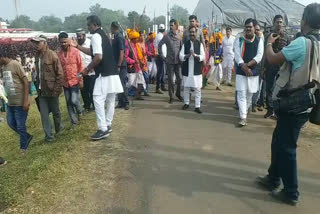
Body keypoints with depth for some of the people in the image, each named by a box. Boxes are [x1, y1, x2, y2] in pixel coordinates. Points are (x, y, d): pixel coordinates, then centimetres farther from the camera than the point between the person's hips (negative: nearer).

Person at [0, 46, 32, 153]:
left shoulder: (15, 64, -13)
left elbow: (26, 82, -16)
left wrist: (26, 100, -20)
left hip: (20, 102, -8)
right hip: (10, 102, 8)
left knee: (20, 125, 3)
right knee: (11, 123, 15)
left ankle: (23, 146, 22)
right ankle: (27, 137, 35)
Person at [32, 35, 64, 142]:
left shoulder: (52, 55, -10)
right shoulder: (38, 56, 10)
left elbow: (60, 73, -13)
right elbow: (38, 73, 15)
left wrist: (57, 89, -15)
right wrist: (37, 87, 11)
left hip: (51, 90, -6)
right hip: (41, 91, 6)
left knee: (55, 111, 10)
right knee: (44, 114, 4)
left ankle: (58, 127, 35)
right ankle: (49, 135, 12)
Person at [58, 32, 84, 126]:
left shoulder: (75, 51, -5)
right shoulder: (58, 54, 3)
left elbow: (80, 65, -4)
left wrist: (81, 79, -8)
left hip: (75, 80, -3)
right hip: (65, 82, 4)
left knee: (74, 101, -10)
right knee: (68, 103, 7)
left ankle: (79, 111, 23)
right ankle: (74, 121, 20)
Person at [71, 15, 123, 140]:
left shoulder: (95, 36, -10)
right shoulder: (103, 35, 20)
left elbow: (98, 57, -21)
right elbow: (92, 52, 28)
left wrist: (88, 69, -10)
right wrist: (77, 46, 26)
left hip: (104, 74, -10)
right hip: (112, 73, 10)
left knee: (98, 100, -9)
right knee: (110, 100, 12)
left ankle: (103, 129, -8)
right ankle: (108, 125, 23)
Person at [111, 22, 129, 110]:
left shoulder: (119, 37, -13)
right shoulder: (116, 37, 14)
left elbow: (121, 52, -20)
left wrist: (119, 66, -22)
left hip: (121, 65, -9)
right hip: (117, 64, 9)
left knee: (122, 84, -4)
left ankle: (126, 103, 5)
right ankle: (121, 102, 20)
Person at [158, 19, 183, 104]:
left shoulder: (179, 36, 4)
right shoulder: (167, 36, -3)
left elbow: (181, 47, 14)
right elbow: (159, 46, 1)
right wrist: (163, 56, -2)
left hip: (178, 61, 2)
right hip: (170, 61, -2)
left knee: (179, 78, 3)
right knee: (170, 79, 2)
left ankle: (178, 93, 23)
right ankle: (171, 96, 13)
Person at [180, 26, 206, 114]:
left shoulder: (200, 44, 3)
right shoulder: (185, 44, 6)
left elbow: (203, 57, -4)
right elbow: (181, 56, -1)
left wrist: (195, 55, -21)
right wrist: (187, 55, -21)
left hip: (197, 70, -1)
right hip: (187, 70, 2)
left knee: (197, 89, -1)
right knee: (186, 88, 11)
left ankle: (197, 106, 5)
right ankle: (186, 103, 28)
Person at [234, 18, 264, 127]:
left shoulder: (259, 41, 4)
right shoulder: (239, 39, 1)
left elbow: (259, 56, -6)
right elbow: (237, 55, -8)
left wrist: (248, 64, -20)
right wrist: (244, 67, -21)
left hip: (254, 71, 2)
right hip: (241, 71, -2)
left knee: (250, 94, 11)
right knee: (241, 94, -7)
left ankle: (245, 112, 30)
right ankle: (243, 117, -6)